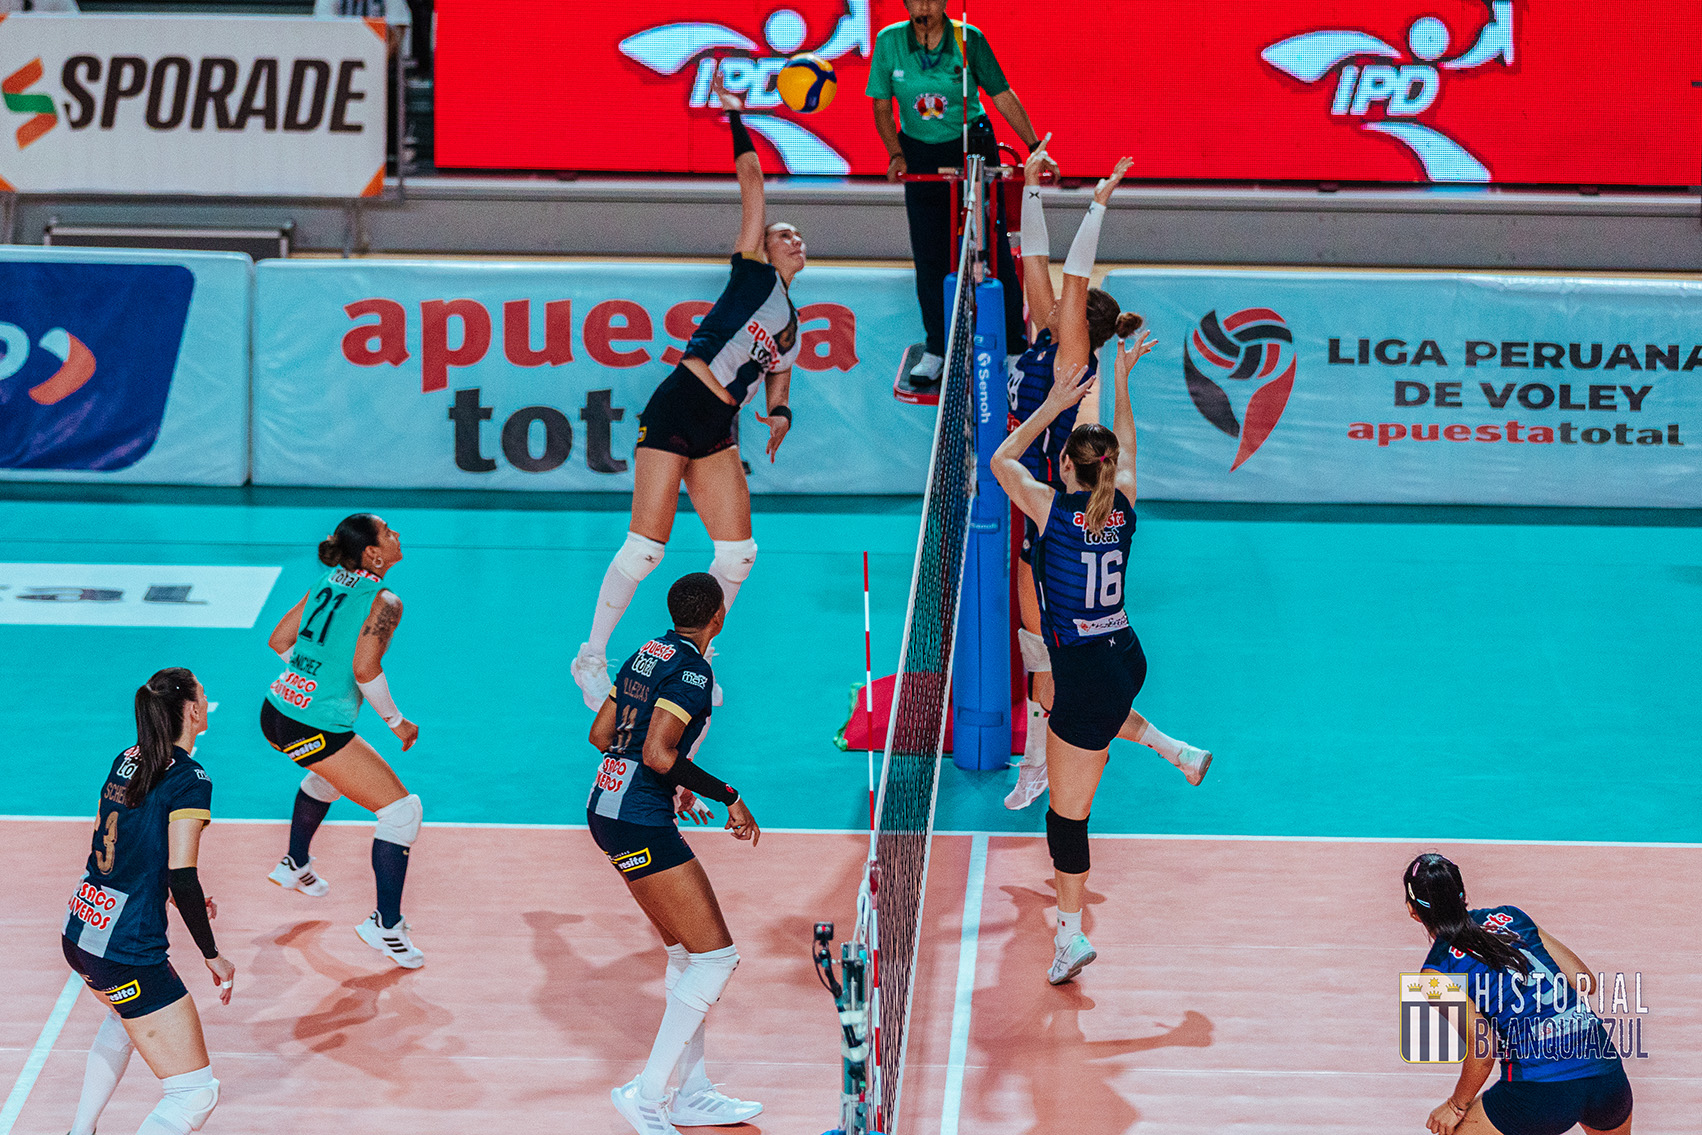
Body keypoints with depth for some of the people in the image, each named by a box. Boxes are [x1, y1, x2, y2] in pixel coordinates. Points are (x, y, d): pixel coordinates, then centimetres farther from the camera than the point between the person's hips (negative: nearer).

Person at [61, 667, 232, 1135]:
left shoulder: (127, 760, 8)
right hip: (127, 954, -9)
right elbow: (182, 878, -20)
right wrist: (213, 957, -9)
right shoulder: (190, 781, -15)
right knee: (196, 1094, -5)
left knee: (127, 1015, 41)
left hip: (79, 933, 9)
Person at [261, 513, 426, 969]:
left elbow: (279, 640, 14)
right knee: (402, 810, -1)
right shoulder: (384, 602, -12)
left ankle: (295, 865, 56)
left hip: (277, 711, 9)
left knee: (329, 775, 40)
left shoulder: (328, 582, 10)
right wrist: (395, 720, -11)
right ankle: (385, 925, -1)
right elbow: (365, 668, -24)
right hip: (317, 730, -9)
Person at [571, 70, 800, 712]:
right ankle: (592, 659, 2)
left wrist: (780, 416, 12)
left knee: (738, 552, -1)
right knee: (646, 547, -10)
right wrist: (736, 119, -1)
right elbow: (751, 182, 0)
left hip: (719, 430, 7)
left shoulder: (792, 326, 23)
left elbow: (778, 381, 32)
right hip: (677, 410, -7)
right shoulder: (755, 272, 5)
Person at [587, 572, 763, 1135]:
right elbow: (659, 754, -23)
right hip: (639, 822, -10)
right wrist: (727, 796, -15)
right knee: (715, 956, -8)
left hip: (609, 807, 10)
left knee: (688, 952, 16)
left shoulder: (647, 654, 12)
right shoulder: (691, 671, -15)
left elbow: (601, 734, 17)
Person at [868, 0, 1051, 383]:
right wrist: (896, 154, -11)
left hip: (974, 149, -2)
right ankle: (936, 349, 16)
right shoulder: (889, 42, -8)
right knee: (930, 256, 4)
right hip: (921, 154, 2)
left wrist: (1035, 147, -5)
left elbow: (1002, 95, -4)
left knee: (994, 247, -3)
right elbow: (882, 106, 2)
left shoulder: (969, 39, -12)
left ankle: (1015, 345, 5)